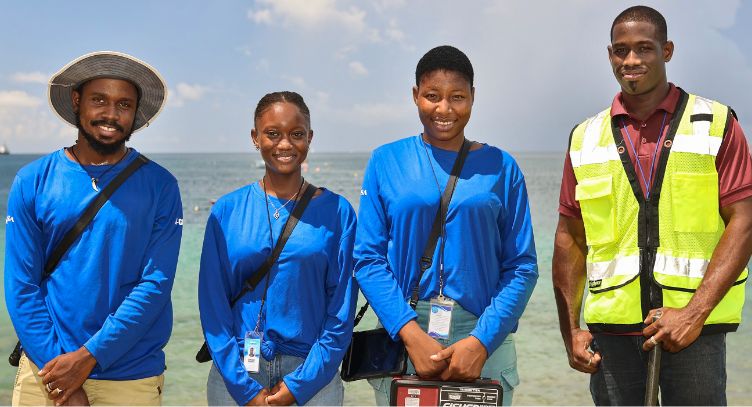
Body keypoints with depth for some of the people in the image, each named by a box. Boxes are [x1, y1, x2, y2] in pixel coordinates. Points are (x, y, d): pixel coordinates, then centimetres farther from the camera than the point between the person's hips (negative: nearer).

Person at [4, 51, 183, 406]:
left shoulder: (159, 186, -4)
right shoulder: (32, 181, 0)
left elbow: (156, 285, -10)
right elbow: (21, 286, -3)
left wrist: (88, 357, -16)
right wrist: (54, 365, -12)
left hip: (131, 378, -1)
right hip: (46, 371, 1)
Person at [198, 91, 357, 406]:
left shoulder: (336, 211, -1)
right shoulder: (226, 211, 1)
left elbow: (342, 309, -3)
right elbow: (213, 304, -2)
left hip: (312, 376, 0)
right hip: (236, 375, 1)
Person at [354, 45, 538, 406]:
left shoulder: (500, 167, 2)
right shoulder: (387, 161, 2)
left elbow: (522, 267, -1)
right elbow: (368, 258, -3)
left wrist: (481, 341, -13)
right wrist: (411, 334, -15)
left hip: (484, 341, 0)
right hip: (401, 337, 0)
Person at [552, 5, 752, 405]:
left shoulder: (715, 125, 2)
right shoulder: (585, 138, 9)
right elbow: (571, 239, 10)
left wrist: (694, 313, -14)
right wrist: (570, 329, 3)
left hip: (695, 325, -2)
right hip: (611, 326, 2)